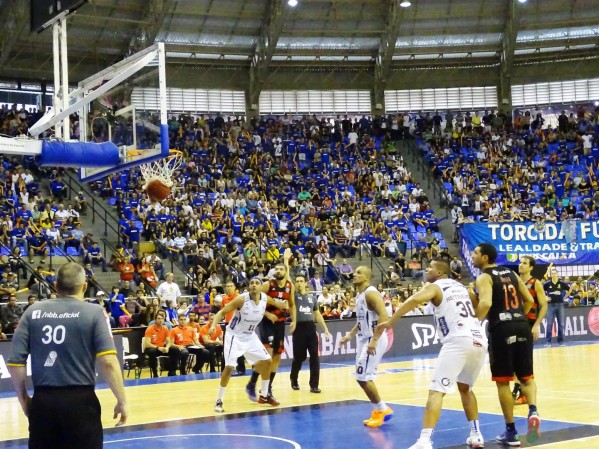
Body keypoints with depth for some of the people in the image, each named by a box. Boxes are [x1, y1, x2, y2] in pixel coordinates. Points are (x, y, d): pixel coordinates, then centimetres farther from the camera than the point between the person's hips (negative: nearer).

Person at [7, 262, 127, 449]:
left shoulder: (33, 311, 5)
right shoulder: (94, 312, -3)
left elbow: (15, 361, 2)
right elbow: (108, 362, -12)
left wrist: (23, 397, 15)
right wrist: (122, 401, -4)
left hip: (42, 400, 3)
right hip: (80, 400, -2)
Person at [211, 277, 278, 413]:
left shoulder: (265, 298, -8)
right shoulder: (242, 299, -25)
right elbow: (222, 312, -20)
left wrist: (267, 314, 4)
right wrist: (213, 325, -35)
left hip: (250, 336, 7)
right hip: (235, 335, -6)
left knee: (266, 361, 8)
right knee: (229, 367, -17)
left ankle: (264, 395, 24)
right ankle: (219, 401, -5)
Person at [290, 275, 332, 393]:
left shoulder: (312, 297, 12)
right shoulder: (293, 295, 2)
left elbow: (318, 315, 18)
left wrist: (325, 329, 14)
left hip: (310, 327, 3)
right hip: (298, 328, -3)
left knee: (314, 357, -4)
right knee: (299, 357, 6)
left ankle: (314, 385, 2)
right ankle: (293, 380, 31)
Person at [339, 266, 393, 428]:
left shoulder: (371, 293, -17)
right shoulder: (359, 295, 14)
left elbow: (384, 316, -28)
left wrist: (374, 340, -31)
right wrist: (350, 335, 19)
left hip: (374, 340, -10)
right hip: (364, 339, 10)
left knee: (363, 377, -10)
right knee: (363, 378, 11)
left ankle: (382, 409, 3)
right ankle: (380, 410, 20)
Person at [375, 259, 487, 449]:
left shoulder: (435, 287, 5)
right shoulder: (461, 287, 25)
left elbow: (415, 299, -16)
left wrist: (390, 322, -15)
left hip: (458, 341, -7)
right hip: (479, 341, 7)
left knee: (436, 391, -8)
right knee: (465, 388, 28)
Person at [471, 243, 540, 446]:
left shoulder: (484, 277, -5)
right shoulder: (511, 274, 16)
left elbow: (486, 304, -22)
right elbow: (529, 300, 17)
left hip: (501, 330, -6)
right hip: (522, 327, 6)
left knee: (503, 382, 5)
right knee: (527, 377, 16)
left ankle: (511, 432, 9)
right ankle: (533, 411, -12)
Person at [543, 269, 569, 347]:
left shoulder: (562, 283, -1)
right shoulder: (547, 284, -3)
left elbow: (570, 289, 13)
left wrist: (565, 297, 7)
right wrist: (545, 297, -3)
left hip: (560, 304, 1)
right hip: (551, 305, -1)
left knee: (561, 324, 5)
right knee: (549, 324, -2)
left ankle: (560, 341, 13)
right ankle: (548, 341, 3)